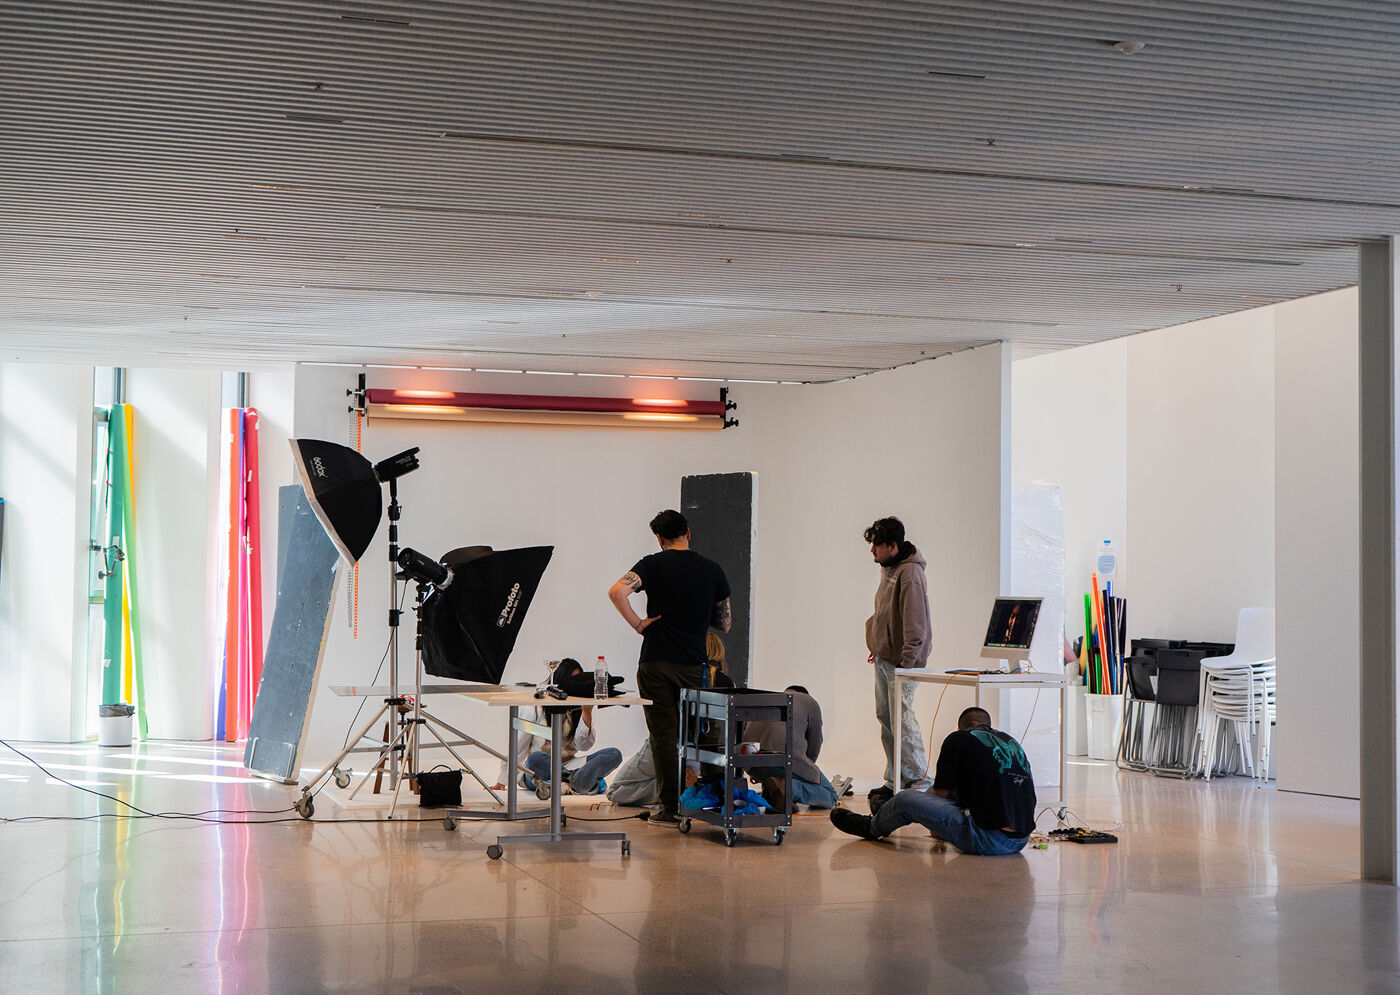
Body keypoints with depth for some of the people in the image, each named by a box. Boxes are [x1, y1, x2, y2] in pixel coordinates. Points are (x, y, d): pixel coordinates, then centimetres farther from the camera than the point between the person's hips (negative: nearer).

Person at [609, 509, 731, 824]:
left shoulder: (653, 564, -4)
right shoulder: (712, 570, 4)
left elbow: (616, 591, -22)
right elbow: (724, 624, 12)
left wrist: (637, 624, -10)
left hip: (656, 662, -2)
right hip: (694, 664, 2)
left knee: (663, 736, 3)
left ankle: (670, 808, 2)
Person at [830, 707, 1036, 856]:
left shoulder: (958, 739, 1)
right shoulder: (1010, 741, 19)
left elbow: (941, 793, 10)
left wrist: (936, 830, 30)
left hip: (992, 841, -8)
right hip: (1021, 840, 8)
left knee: (907, 799, 1)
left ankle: (872, 827, 32)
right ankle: (888, 813, 45)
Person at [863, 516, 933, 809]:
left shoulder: (910, 574, -18)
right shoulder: (889, 569, 12)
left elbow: (915, 624, -21)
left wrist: (906, 663, -23)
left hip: (900, 661, -10)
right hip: (884, 658, 10)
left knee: (902, 719, -9)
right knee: (886, 717, 11)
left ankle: (920, 782, -1)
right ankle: (896, 780, 18)